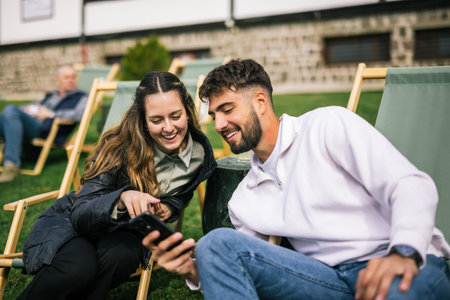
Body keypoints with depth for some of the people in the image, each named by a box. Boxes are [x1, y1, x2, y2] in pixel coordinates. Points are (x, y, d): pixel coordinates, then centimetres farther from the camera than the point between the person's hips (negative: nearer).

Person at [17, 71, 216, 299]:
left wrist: (167, 209, -13)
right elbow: (79, 215, -26)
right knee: (77, 268, -36)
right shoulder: (120, 147, -22)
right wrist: (122, 198, -46)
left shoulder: (200, 152, -11)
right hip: (70, 223, -2)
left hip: (122, 235, 3)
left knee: (121, 254, -35)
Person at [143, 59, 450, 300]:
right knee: (216, 242, -14)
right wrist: (194, 271, -6)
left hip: (412, 265, -5)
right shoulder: (243, 199, 20)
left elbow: (413, 185, -9)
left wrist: (404, 252, -29)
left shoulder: (327, 124, 3)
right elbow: (243, 267, 16)